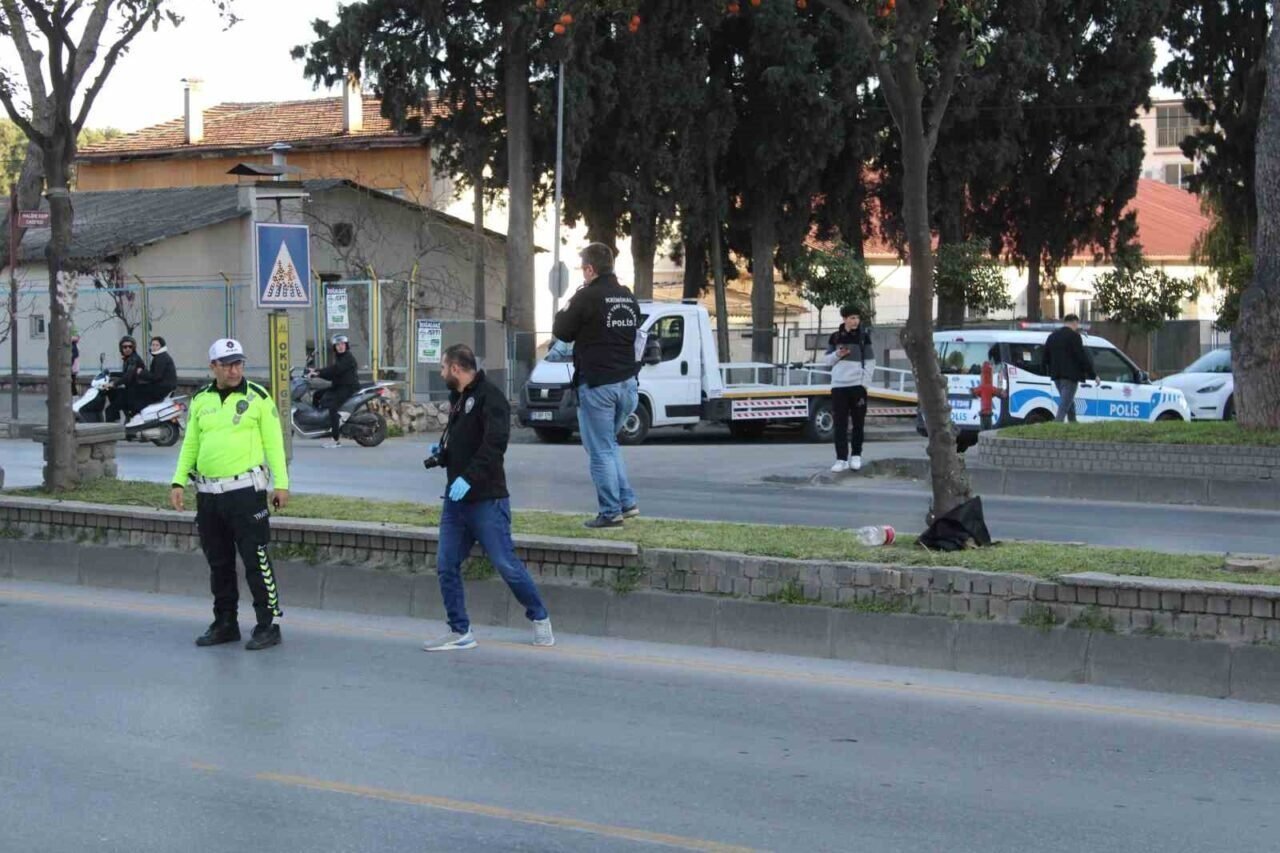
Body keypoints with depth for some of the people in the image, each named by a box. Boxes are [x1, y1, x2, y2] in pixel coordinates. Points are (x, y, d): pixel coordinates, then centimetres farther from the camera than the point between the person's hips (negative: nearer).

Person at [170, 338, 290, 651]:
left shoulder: (258, 397, -1)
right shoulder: (200, 400, 11)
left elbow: (273, 442, -2)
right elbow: (190, 444, 17)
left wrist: (281, 483, -7)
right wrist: (178, 481, 7)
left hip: (246, 491, -5)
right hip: (208, 493, 5)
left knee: (256, 560, -6)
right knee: (218, 563, 12)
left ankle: (268, 624, 0)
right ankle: (225, 623, 22)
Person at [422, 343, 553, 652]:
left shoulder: (489, 397, -13)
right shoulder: (458, 399, 16)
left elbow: (495, 444, -25)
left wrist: (469, 477, -31)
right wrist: (441, 452, 8)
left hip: (486, 499, -9)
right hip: (456, 499, 9)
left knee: (506, 564, -4)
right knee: (446, 566, 5)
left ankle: (540, 618, 13)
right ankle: (460, 632, 12)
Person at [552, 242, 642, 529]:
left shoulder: (587, 297, -13)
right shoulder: (628, 298, 10)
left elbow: (562, 331, -5)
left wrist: (567, 309, 11)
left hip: (597, 385, -7)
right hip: (627, 383, 7)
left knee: (601, 450, -1)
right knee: (609, 444, 21)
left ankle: (611, 512, -1)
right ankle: (627, 502, 15)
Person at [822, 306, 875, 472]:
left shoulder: (864, 336, 3)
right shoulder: (835, 337, 8)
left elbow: (870, 362, 2)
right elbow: (826, 360, 12)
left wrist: (864, 382, -7)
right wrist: (836, 355, -9)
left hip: (857, 385, -1)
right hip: (838, 385, 1)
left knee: (858, 423, 2)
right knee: (840, 424, -2)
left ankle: (856, 455, 15)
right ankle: (841, 459, -2)